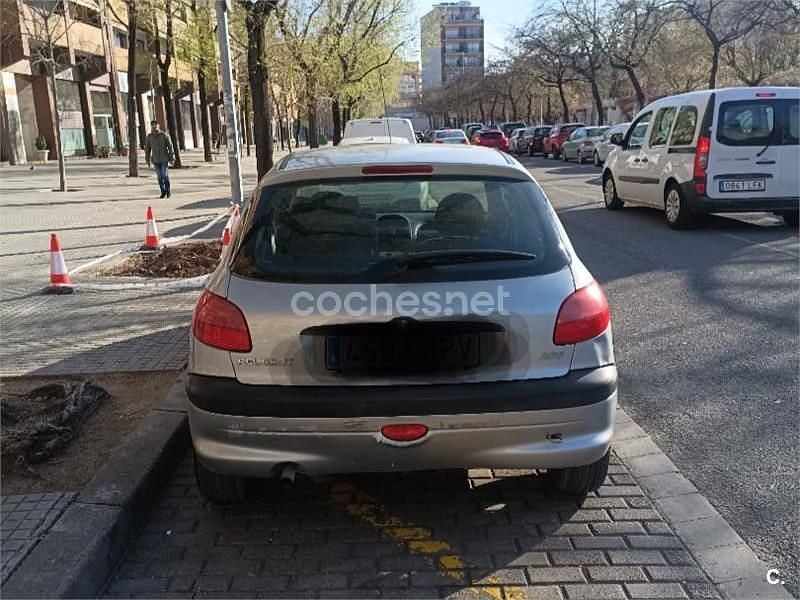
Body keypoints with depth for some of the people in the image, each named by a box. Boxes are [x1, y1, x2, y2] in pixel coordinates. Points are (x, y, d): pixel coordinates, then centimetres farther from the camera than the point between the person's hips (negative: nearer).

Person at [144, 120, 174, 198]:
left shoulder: (164, 135, -6)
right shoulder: (149, 136, 0)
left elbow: (170, 147, -3)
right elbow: (147, 148, 7)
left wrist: (171, 158, -6)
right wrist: (147, 159, 5)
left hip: (164, 159, -2)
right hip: (155, 160, 2)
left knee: (165, 175, -5)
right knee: (159, 176, 5)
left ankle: (168, 191, 10)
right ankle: (163, 191, 17)